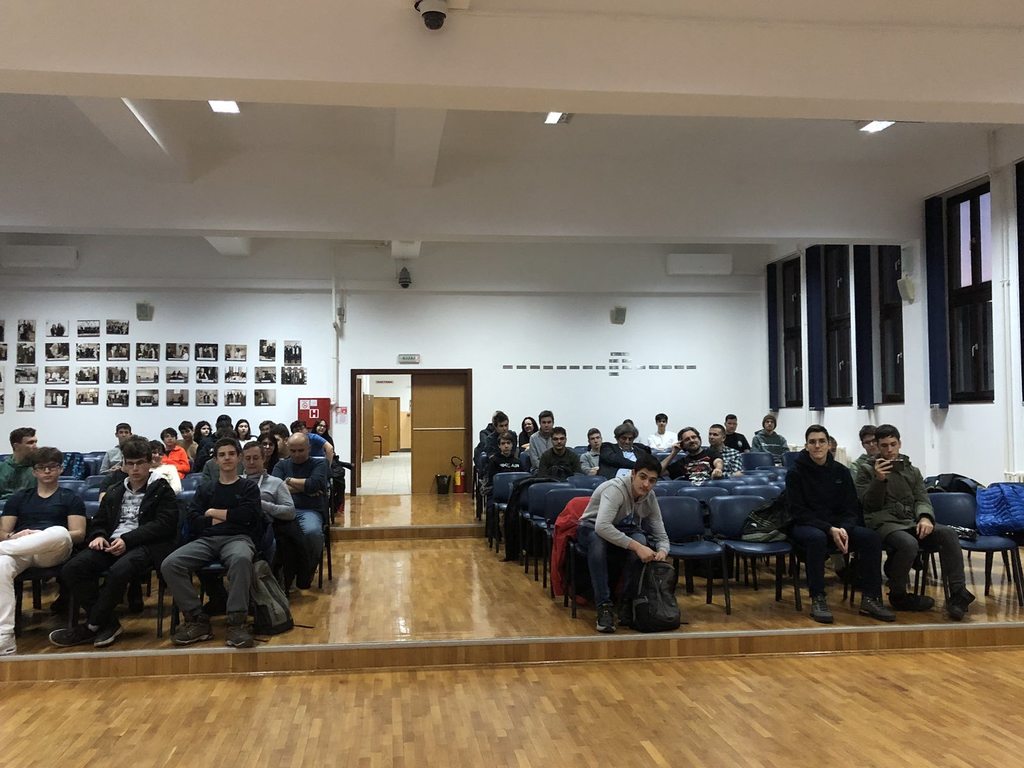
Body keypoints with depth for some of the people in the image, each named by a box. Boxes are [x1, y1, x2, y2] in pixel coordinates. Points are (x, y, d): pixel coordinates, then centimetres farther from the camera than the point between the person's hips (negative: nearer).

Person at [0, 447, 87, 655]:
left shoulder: (70, 498, 18)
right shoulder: (19, 498, 26)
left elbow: (79, 534, 5)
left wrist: (42, 537, -11)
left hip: (53, 552, -2)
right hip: (19, 550, 2)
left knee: (58, 532, -39)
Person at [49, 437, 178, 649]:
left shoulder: (161, 489, 8)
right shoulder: (114, 493, 27)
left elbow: (164, 524, -4)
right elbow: (98, 523, 27)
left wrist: (127, 540, -15)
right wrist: (98, 536, 0)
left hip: (144, 545, -6)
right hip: (111, 544, 6)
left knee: (119, 571, -38)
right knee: (71, 569, -22)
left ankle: (92, 626, -16)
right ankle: (107, 623, -13)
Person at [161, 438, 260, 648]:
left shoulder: (249, 487, 18)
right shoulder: (205, 490, 25)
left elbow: (247, 516, -2)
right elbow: (193, 523, 9)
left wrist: (213, 513, 6)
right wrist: (228, 517, 0)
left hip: (237, 538, -3)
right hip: (206, 540, 3)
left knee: (241, 559, -41)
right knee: (169, 565, -26)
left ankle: (236, 622, -35)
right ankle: (197, 619, -19)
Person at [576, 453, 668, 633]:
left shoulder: (650, 497, -8)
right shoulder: (615, 489, -28)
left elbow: (662, 536, -4)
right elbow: (602, 526, -44)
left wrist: (662, 552, -28)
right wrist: (636, 547, -47)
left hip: (623, 532, 5)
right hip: (591, 530, -4)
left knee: (641, 540, -31)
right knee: (597, 538, -41)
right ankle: (604, 606, -35)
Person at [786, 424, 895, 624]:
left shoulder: (841, 472, 6)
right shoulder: (796, 473, -5)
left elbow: (851, 509, 5)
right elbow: (798, 512, -9)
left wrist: (844, 529, -18)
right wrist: (829, 529, -21)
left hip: (839, 526, 4)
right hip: (804, 526, -4)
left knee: (872, 537, -23)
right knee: (817, 538, -39)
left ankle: (870, 599, -15)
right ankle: (817, 600, -29)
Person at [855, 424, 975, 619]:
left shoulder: (912, 471, 22)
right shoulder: (867, 470, 10)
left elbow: (922, 499, 14)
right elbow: (870, 504, 0)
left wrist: (925, 517, -10)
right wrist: (879, 479, -17)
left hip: (911, 522, 5)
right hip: (884, 522, -4)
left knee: (948, 533, -25)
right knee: (909, 544, -37)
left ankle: (958, 593, -23)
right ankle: (898, 596, -14)